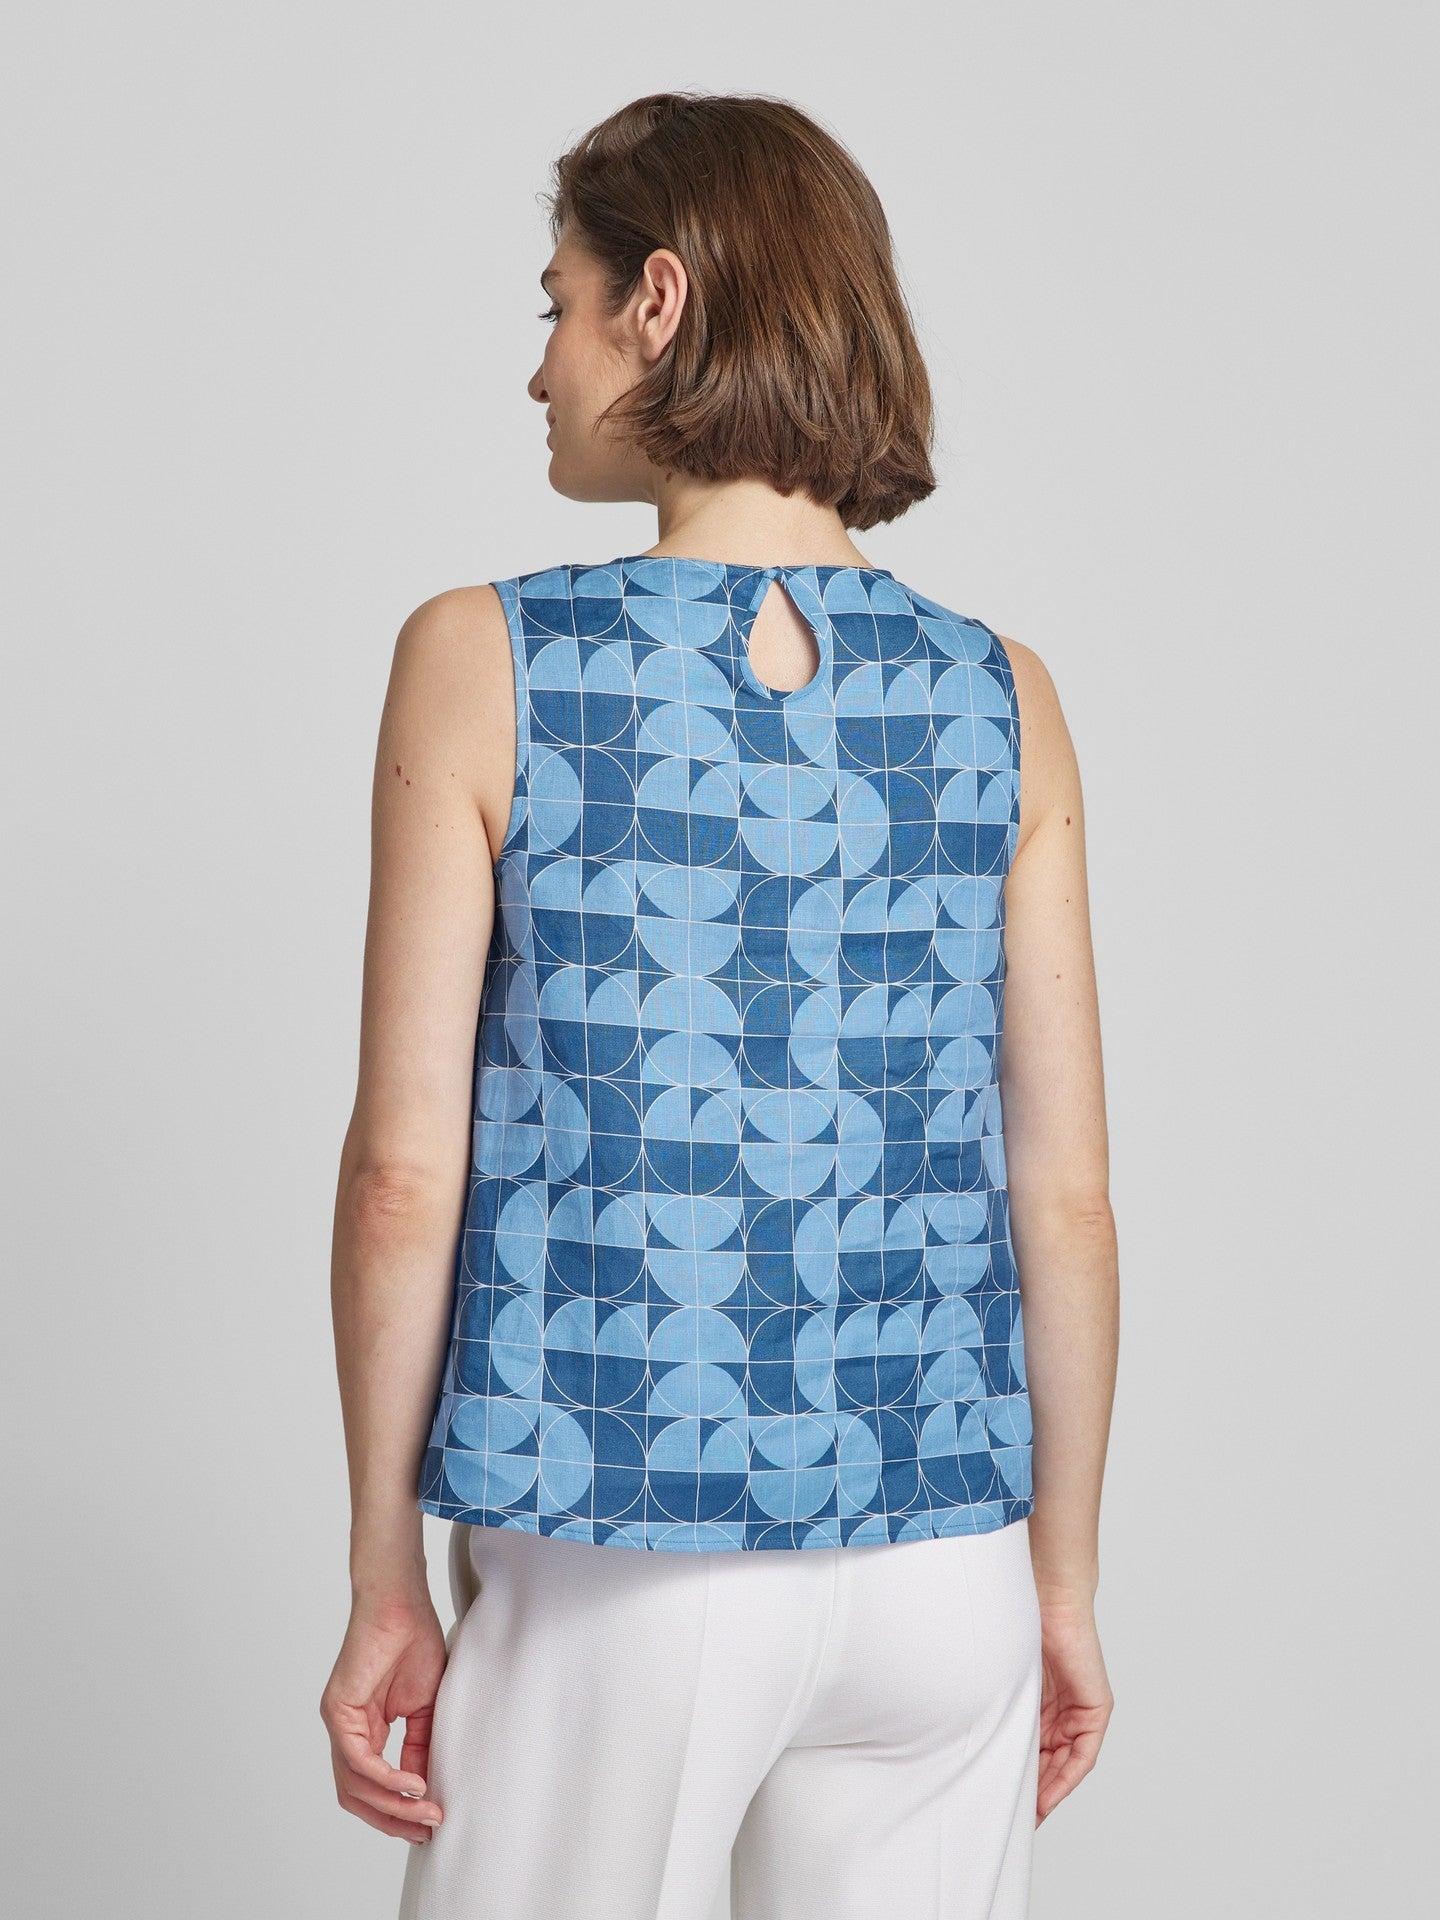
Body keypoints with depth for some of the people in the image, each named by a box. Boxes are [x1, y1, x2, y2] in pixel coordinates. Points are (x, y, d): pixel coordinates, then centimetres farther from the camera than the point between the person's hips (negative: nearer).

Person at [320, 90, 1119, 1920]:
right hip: (945, 1563, 3)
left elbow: (406, 1167, -9)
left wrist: (382, 1581, 1)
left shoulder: (487, 663, -8)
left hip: (615, 1571, -3)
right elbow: (1067, 1194, 1)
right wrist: (1066, 1579, 12)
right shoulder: (999, 699, 0)